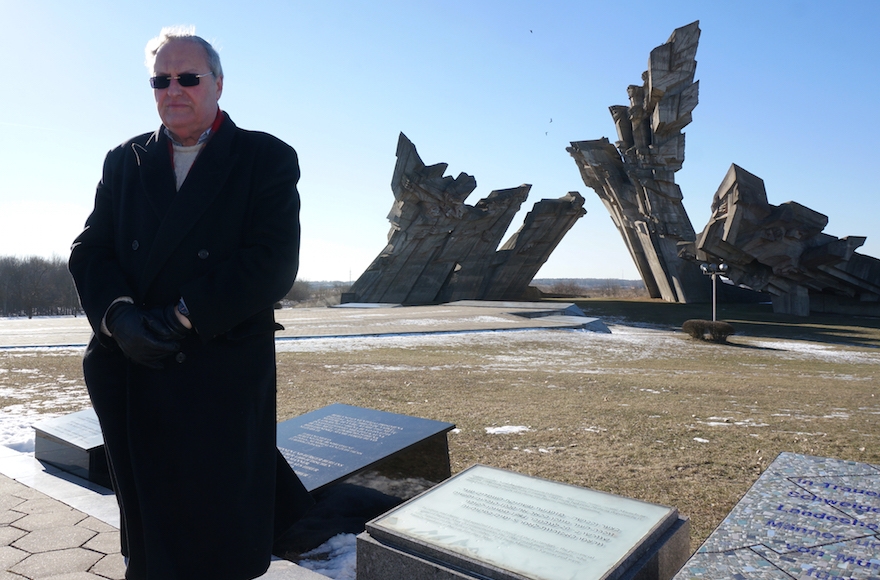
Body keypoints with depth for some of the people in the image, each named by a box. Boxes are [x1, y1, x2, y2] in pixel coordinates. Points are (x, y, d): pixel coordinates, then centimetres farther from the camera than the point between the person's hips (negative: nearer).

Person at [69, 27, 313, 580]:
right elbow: (90, 251, 4)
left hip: (225, 376, -4)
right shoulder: (125, 160, 11)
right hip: (131, 377, 5)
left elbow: (274, 263, -15)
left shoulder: (268, 159, -4)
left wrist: (182, 317, -19)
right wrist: (118, 315, -15)